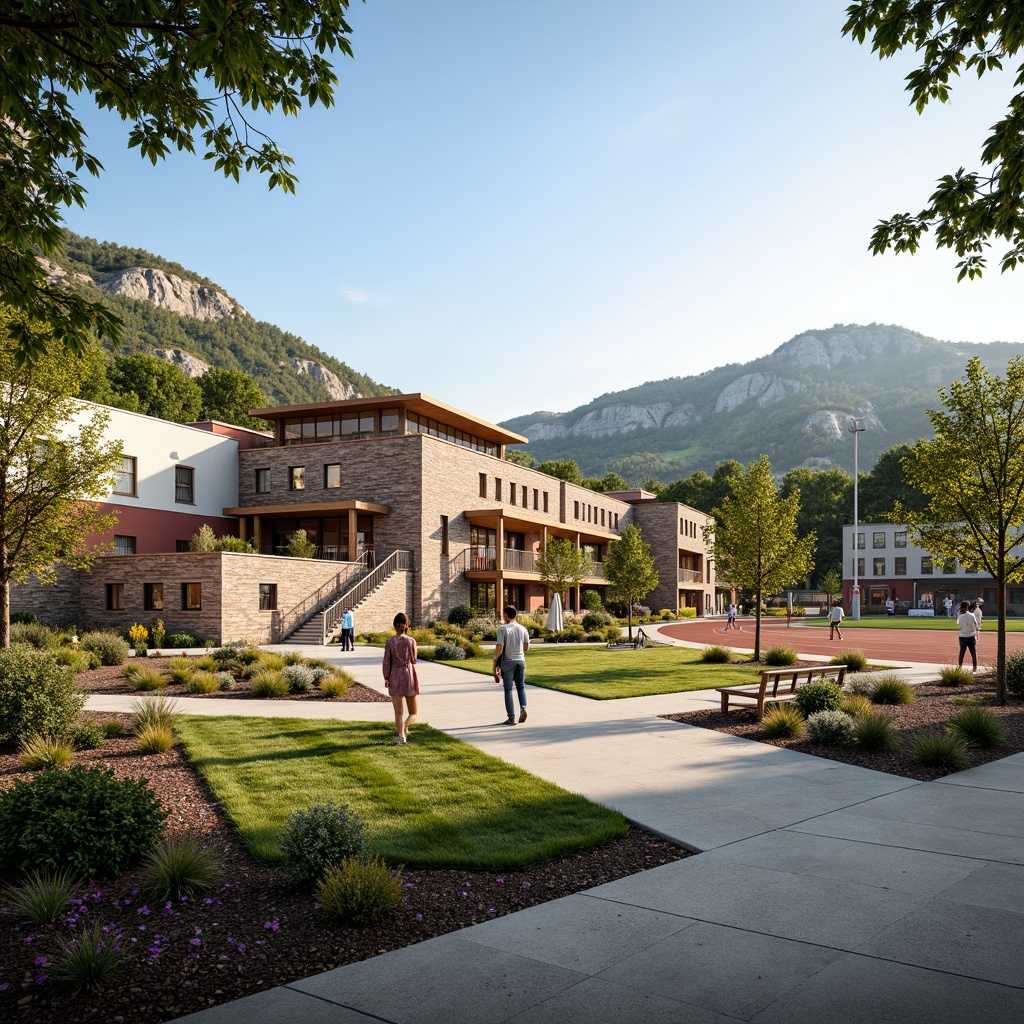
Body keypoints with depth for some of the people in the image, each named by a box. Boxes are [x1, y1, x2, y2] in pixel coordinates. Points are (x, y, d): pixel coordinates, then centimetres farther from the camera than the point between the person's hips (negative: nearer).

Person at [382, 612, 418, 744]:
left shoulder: (389, 641, -2)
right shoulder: (411, 641, -6)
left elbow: (387, 661, -4)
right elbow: (413, 660, 4)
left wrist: (386, 677, 0)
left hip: (395, 677, 1)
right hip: (410, 675, -1)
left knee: (398, 712, 11)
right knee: (413, 713, 8)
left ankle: (401, 735, -1)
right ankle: (404, 727, -18)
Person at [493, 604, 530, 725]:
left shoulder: (503, 629, -10)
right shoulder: (522, 629, 3)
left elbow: (499, 647, -17)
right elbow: (527, 647, 9)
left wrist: (495, 660, -6)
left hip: (508, 661, -3)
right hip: (520, 660, 3)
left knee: (508, 690, 4)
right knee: (521, 687, 15)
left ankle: (511, 717, 4)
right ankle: (523, 708, -7)